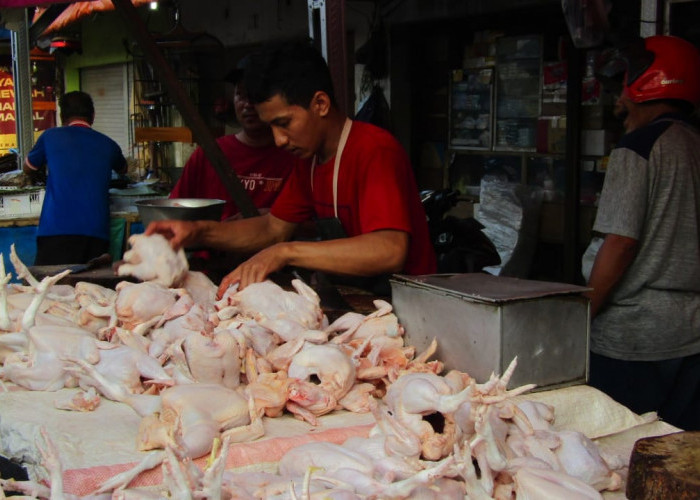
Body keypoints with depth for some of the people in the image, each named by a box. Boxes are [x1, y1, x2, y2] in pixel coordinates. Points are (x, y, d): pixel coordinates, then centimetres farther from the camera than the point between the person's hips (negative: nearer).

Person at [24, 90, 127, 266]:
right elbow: (122, 169, 37)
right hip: (97, 232, 3)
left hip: (56, 230, -2)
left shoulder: (50, 136, 9)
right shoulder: (108, 144, 14)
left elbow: (28, 169, 27)